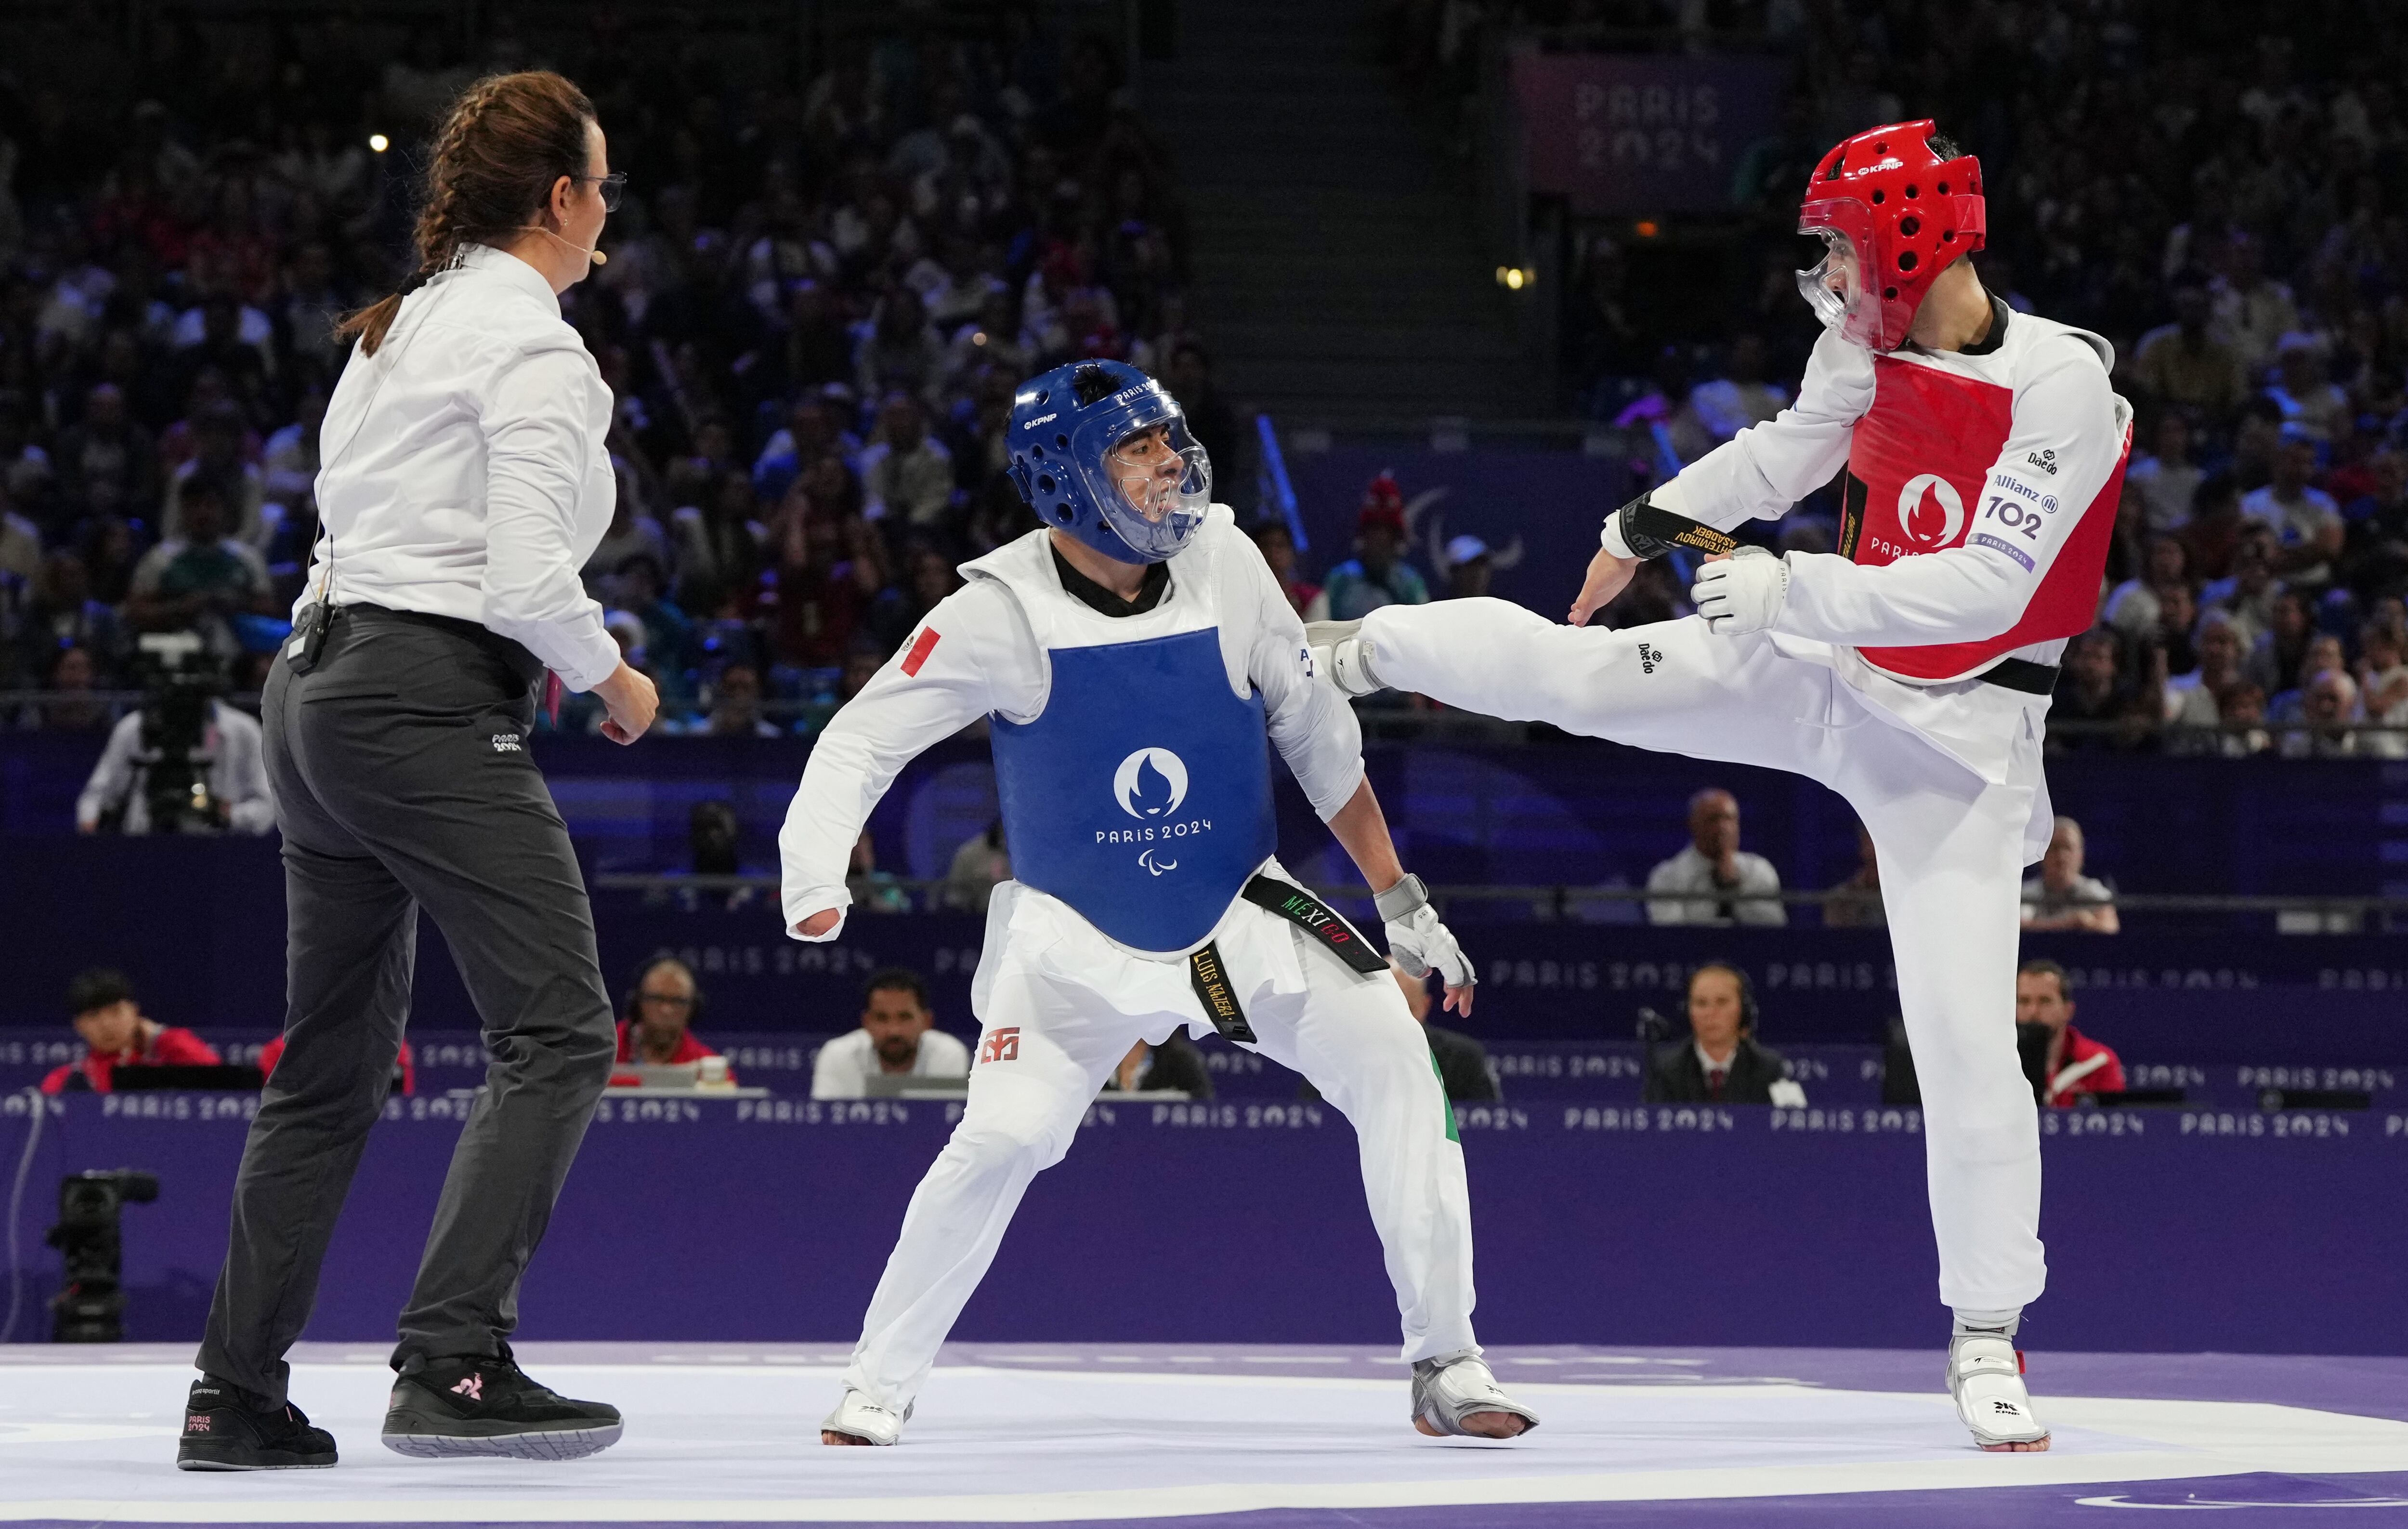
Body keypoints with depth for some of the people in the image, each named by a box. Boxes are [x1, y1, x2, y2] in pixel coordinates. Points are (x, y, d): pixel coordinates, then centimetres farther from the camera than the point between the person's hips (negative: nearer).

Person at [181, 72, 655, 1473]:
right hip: (433, 710, -9)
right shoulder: (534, 346, -9)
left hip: (320, 687, 10)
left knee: (336, 1065, 14)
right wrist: (613, 681, 0)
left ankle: (237, 1396, 13)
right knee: (561, 1032, -10)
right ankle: (454, 1366, -22)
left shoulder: (398, 329, 18)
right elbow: (530, 578, -17)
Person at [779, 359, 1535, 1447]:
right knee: (1003, 1138, -18)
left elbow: (1319, 739, 0)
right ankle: (880, 1386, 2)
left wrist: (1403, 903, 1)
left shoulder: (1225, 566, -10)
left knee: (1390, 1060, -15)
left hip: (1240, 918, 2)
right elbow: (861, 741, -12)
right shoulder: (1004, 612, -17)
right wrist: (815, 874, -30)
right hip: (1076, 941, -2)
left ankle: (1445, 1367, -5)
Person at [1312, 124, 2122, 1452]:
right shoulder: (1869, 350, -4)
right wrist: (1647, 526, 23)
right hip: (1818, 670, 5)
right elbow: (1794, 445, 18)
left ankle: (1986, 1340, 5)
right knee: (1565, 669, 0)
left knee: (1967, 1039, -8)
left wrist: (1793, 592, -29)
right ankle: (1356, 651, 30)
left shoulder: (2061, 387, -25)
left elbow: (1987, 587, -31)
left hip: (1961, 738, -5)